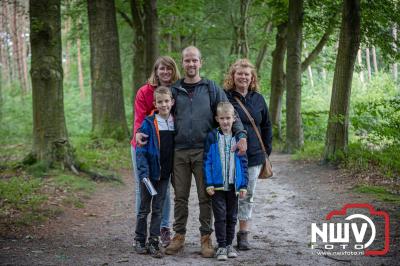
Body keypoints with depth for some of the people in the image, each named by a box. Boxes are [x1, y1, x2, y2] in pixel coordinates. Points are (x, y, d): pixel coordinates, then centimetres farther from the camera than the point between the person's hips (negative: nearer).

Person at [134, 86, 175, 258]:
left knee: (158, 209, 8)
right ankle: (140, 241, 20)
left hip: (164, 173, 3)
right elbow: (141, 150, -11)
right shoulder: (148, 123, -9)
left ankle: (154, 243, 13)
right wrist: (144, 173, -19)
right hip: (149, 173, -3)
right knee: (144, 208, 9)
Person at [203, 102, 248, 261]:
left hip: (233, 185, 2)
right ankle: (221, 246, 6)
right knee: (220, 216, -1)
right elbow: (207, 161, -4)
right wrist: (209, 183, -10)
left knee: (232, 217, 12)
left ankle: (229, 244, 24)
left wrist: (243, 185, 1)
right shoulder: (212, 137, -3)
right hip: (217, 185, -2)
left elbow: (243, 163, 5)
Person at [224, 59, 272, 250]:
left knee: (247, 196, 9)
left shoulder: (258, 99, 10)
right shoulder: (224, 97, -3)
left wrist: (267, 150, 11)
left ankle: (243, 234, 17)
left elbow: (266, 126, 16)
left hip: (253, 156, 4)